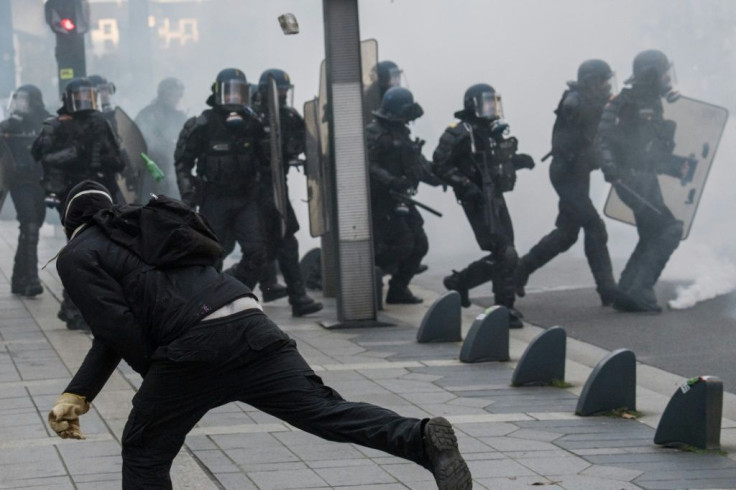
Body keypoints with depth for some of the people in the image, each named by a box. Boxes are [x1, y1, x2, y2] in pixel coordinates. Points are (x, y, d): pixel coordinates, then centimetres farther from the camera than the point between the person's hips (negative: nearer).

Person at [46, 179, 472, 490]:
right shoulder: (142, 228, 35)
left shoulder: (77, 257, 13)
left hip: (194, 346, -6)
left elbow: (118, 327, -1)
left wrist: (157, 377, 15)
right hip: (251, 324, 6)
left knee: (145, 452, 12)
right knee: (329, 411, -1)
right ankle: (425, 440, -22)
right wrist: (77, 395, 25)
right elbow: (114, 329, 31)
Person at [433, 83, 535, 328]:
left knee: (502, 257, 12)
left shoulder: (495, 131, 14)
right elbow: (441, 164, -16)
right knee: (505, 255, -13)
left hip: (496, 198, 9)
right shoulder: (460, 133, -13)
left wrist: (518, 160, 8)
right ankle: (505, 309, -5)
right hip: (478, 201, -9)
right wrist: (464, 185, -25)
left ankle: (459, 281, 31)